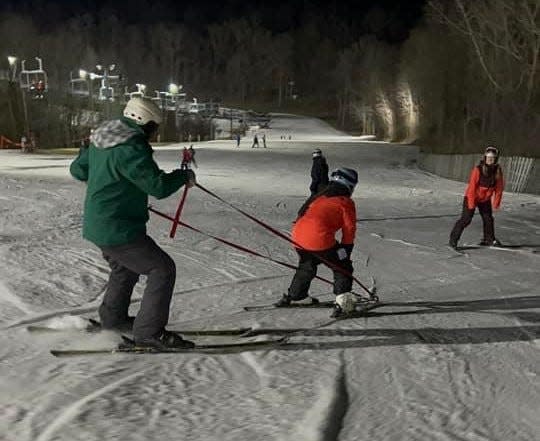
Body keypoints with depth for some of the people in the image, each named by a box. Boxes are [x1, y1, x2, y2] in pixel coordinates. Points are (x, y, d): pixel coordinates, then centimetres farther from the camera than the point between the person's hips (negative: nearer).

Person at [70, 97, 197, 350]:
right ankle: (149, 332, -1)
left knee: (125, 268, 30)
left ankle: (112, 319, 44)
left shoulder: (100, 142, 8)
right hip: (118, 230, -10)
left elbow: (77, 169, 20)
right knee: (162, 269, -4)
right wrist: (184, 176, -7)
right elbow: (158, 186, -25)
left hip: (97, 224, 10)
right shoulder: (130, 148, -23)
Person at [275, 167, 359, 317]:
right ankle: (341, 302, -3)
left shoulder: (319, 197, 27)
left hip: (298, 236, 7)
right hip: (320, 239, -7)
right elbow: (349, 228, 5)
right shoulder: (346, 202, 9)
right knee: (343, 269, 10)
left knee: (306, 266, 33)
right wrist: (346, 248, 17)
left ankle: (290, 297, 42)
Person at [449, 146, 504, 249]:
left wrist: (496, 202, 0)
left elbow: (499, 187, -1)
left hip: (485, 199, 6)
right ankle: (453, 240, -6)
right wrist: (471, 203, -21)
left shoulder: (497, 170, -9)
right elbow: (472, 186, -22)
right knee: (466, 219, -10)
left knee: (488, 218, 16)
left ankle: (489, 239, 34)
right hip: (472, 198, -5)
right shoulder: (478, 170, -25)